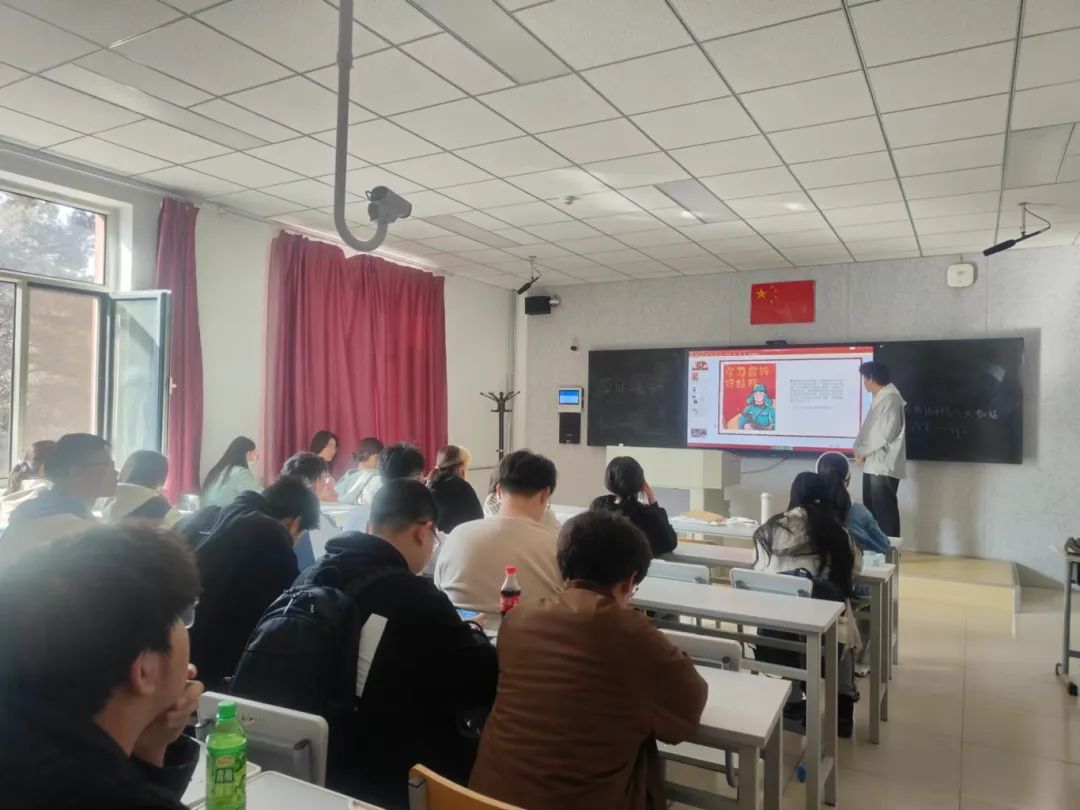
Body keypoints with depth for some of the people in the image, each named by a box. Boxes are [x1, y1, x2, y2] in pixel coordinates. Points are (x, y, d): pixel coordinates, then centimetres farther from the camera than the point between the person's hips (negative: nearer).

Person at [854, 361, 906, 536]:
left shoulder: (891, 400, -13)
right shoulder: (879, 399, 17)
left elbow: (886, 434, -19)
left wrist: (862, 451, -9)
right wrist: (859, 448, 3)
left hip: (884, 466, -9)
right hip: (872, 465, 9)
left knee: (885, 512, -5)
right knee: (871, 511, 14)